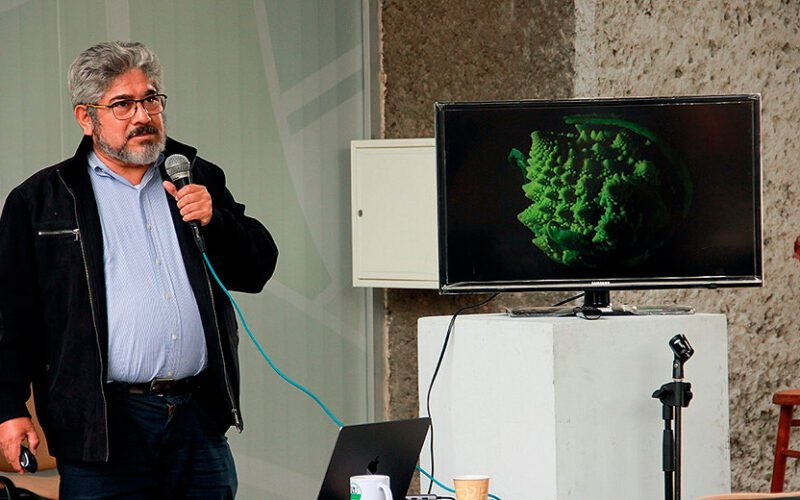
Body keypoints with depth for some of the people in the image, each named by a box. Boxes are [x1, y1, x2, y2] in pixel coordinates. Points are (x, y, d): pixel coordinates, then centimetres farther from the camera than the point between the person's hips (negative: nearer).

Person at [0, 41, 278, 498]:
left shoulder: (201, 180, 15)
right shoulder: (40, 200, 6)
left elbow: (258, 269, 13)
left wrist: (211, 220, -6)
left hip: (200, 418, 3)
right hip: (105, 423, -3)